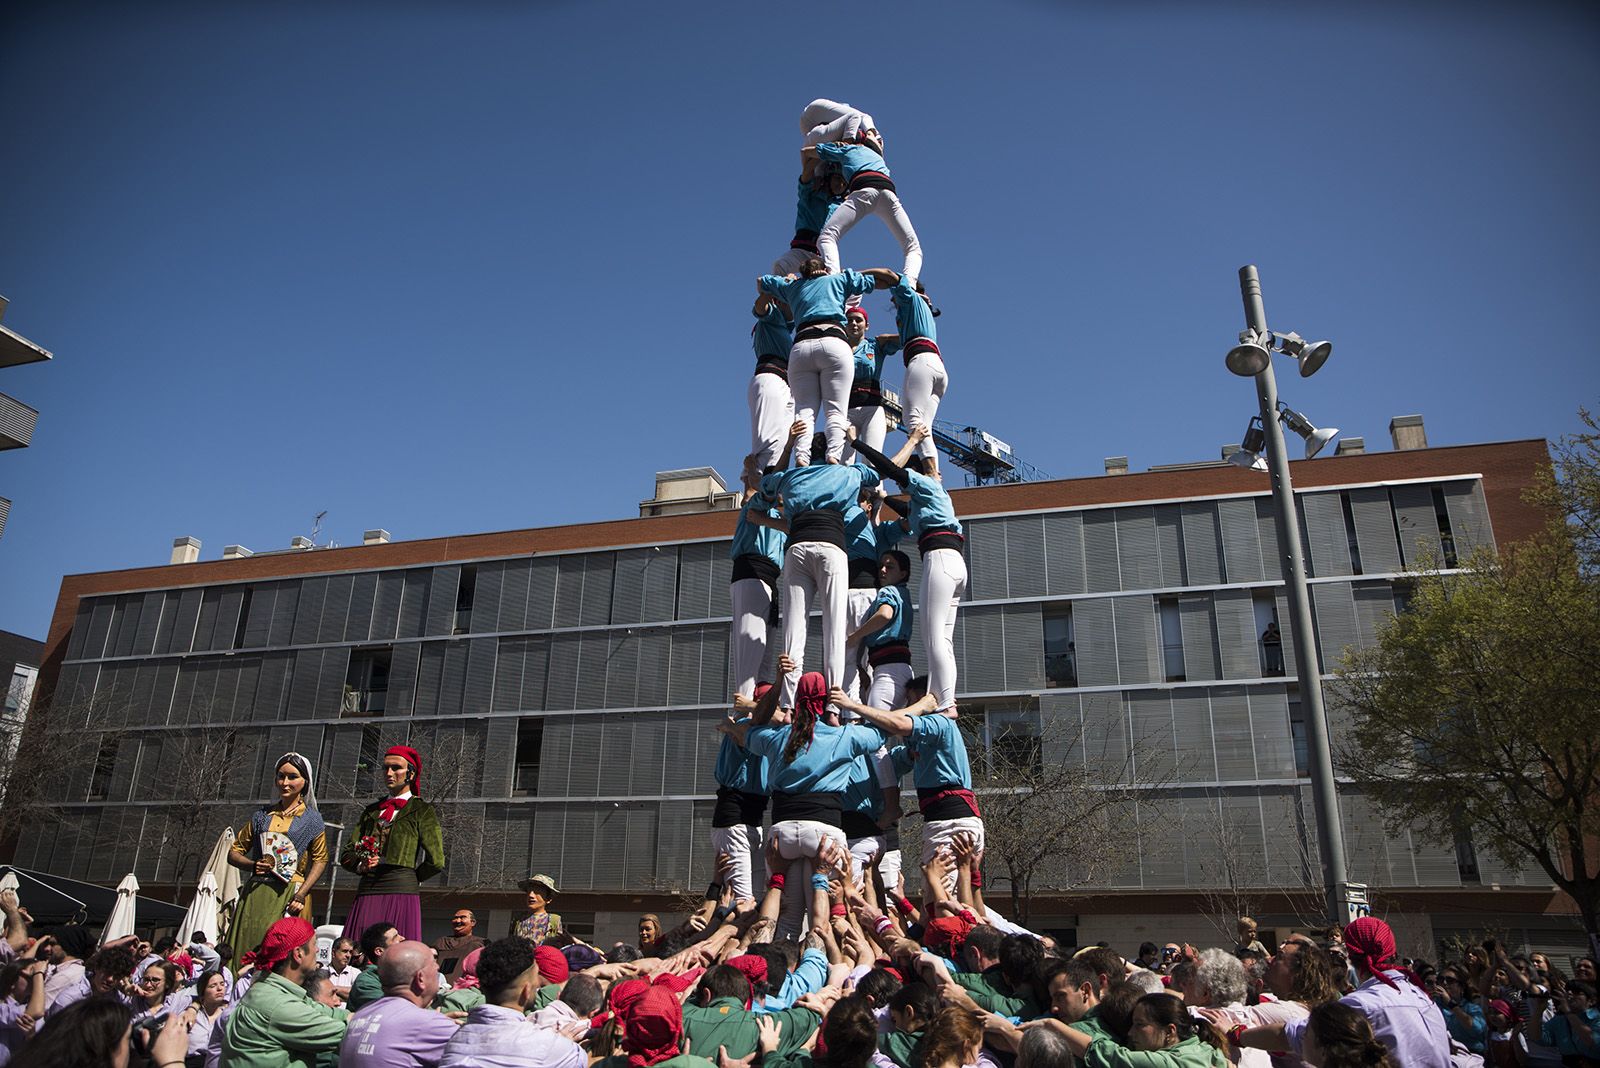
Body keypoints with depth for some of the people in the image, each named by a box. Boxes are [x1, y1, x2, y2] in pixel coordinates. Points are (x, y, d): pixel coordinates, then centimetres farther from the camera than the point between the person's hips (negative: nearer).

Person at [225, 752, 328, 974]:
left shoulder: (311, 819, 6)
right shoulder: (262, 815, 15)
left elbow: (320, 859, 0)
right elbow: (234, 852, 15)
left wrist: (301, 895, -13)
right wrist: (253, 865, -6)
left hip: (288, 895, -3)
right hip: (255, 893, 3)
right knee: (245, 953, -2)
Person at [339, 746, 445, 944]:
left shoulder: (422, 811, 6)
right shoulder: (371, 811, 22)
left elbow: (436, 861, 0)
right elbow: (347, 854, 18)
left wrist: (408, 879, 7)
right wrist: (361, 866, -1)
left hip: (401, 893, -4)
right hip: (366, 893, 5)